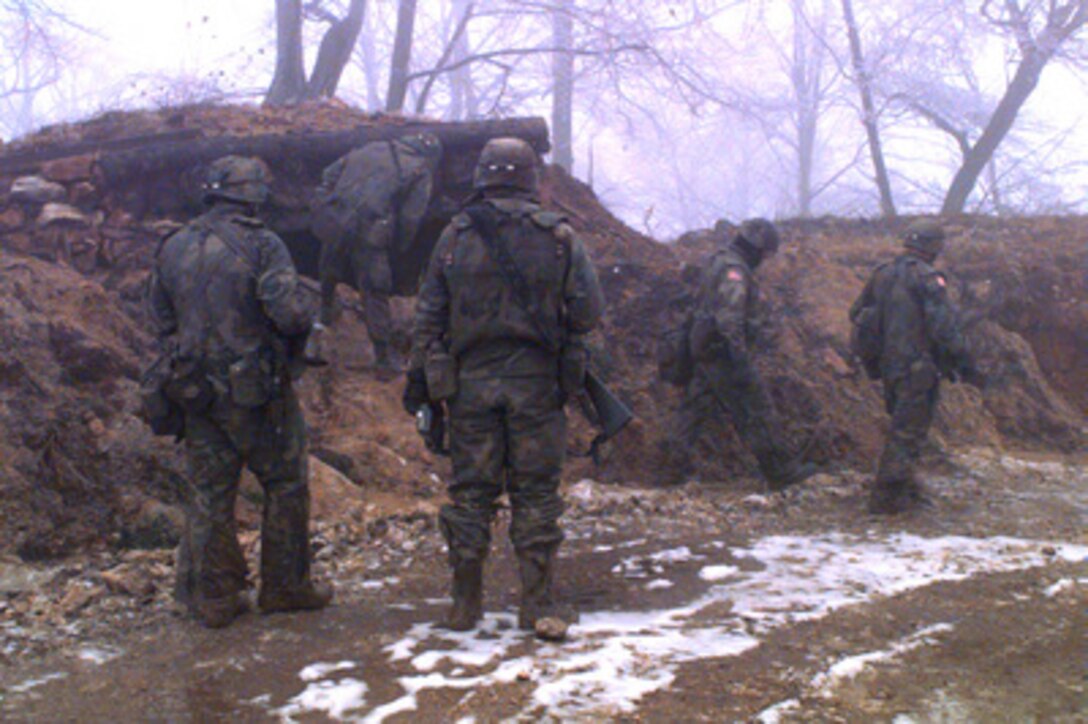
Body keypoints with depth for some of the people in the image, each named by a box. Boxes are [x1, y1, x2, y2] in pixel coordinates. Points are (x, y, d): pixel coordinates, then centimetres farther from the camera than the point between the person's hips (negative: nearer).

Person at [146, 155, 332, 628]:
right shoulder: (260, 245, -14)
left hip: (197, 390, 5)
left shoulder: (173, 248, 4)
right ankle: (285, 586, 18)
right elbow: (292, 314, -24)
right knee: (285, 486, 11)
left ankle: (214, 599, 18)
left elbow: (160, 319, 11)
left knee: (208, 495, 12)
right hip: (257, 391, -5)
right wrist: (298, 336, -2)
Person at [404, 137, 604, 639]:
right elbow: (589, 311, -3)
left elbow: (428, 315, 3)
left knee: (470, 491, 8)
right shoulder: (559, 236, -1)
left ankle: (465, 603, 15)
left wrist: (418, 378, 10)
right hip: (537, 382, -1)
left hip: (470, 381, 1)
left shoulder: (455, 236, 2)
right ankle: (539, 604, 6)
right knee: (535, 493, 5)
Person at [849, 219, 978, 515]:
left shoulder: (882, 274, 10)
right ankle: (885, 498, -1)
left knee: (902, 427, 21)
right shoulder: (927, 278, -14)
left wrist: (871, 359, 25)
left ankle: (906, 490, 30)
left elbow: (856, 313, 17)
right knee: (908, 432, -2)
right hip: (918, 366, -8)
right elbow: (944, 326, -19)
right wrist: (964, 364, -13)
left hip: (889, 366, 8)